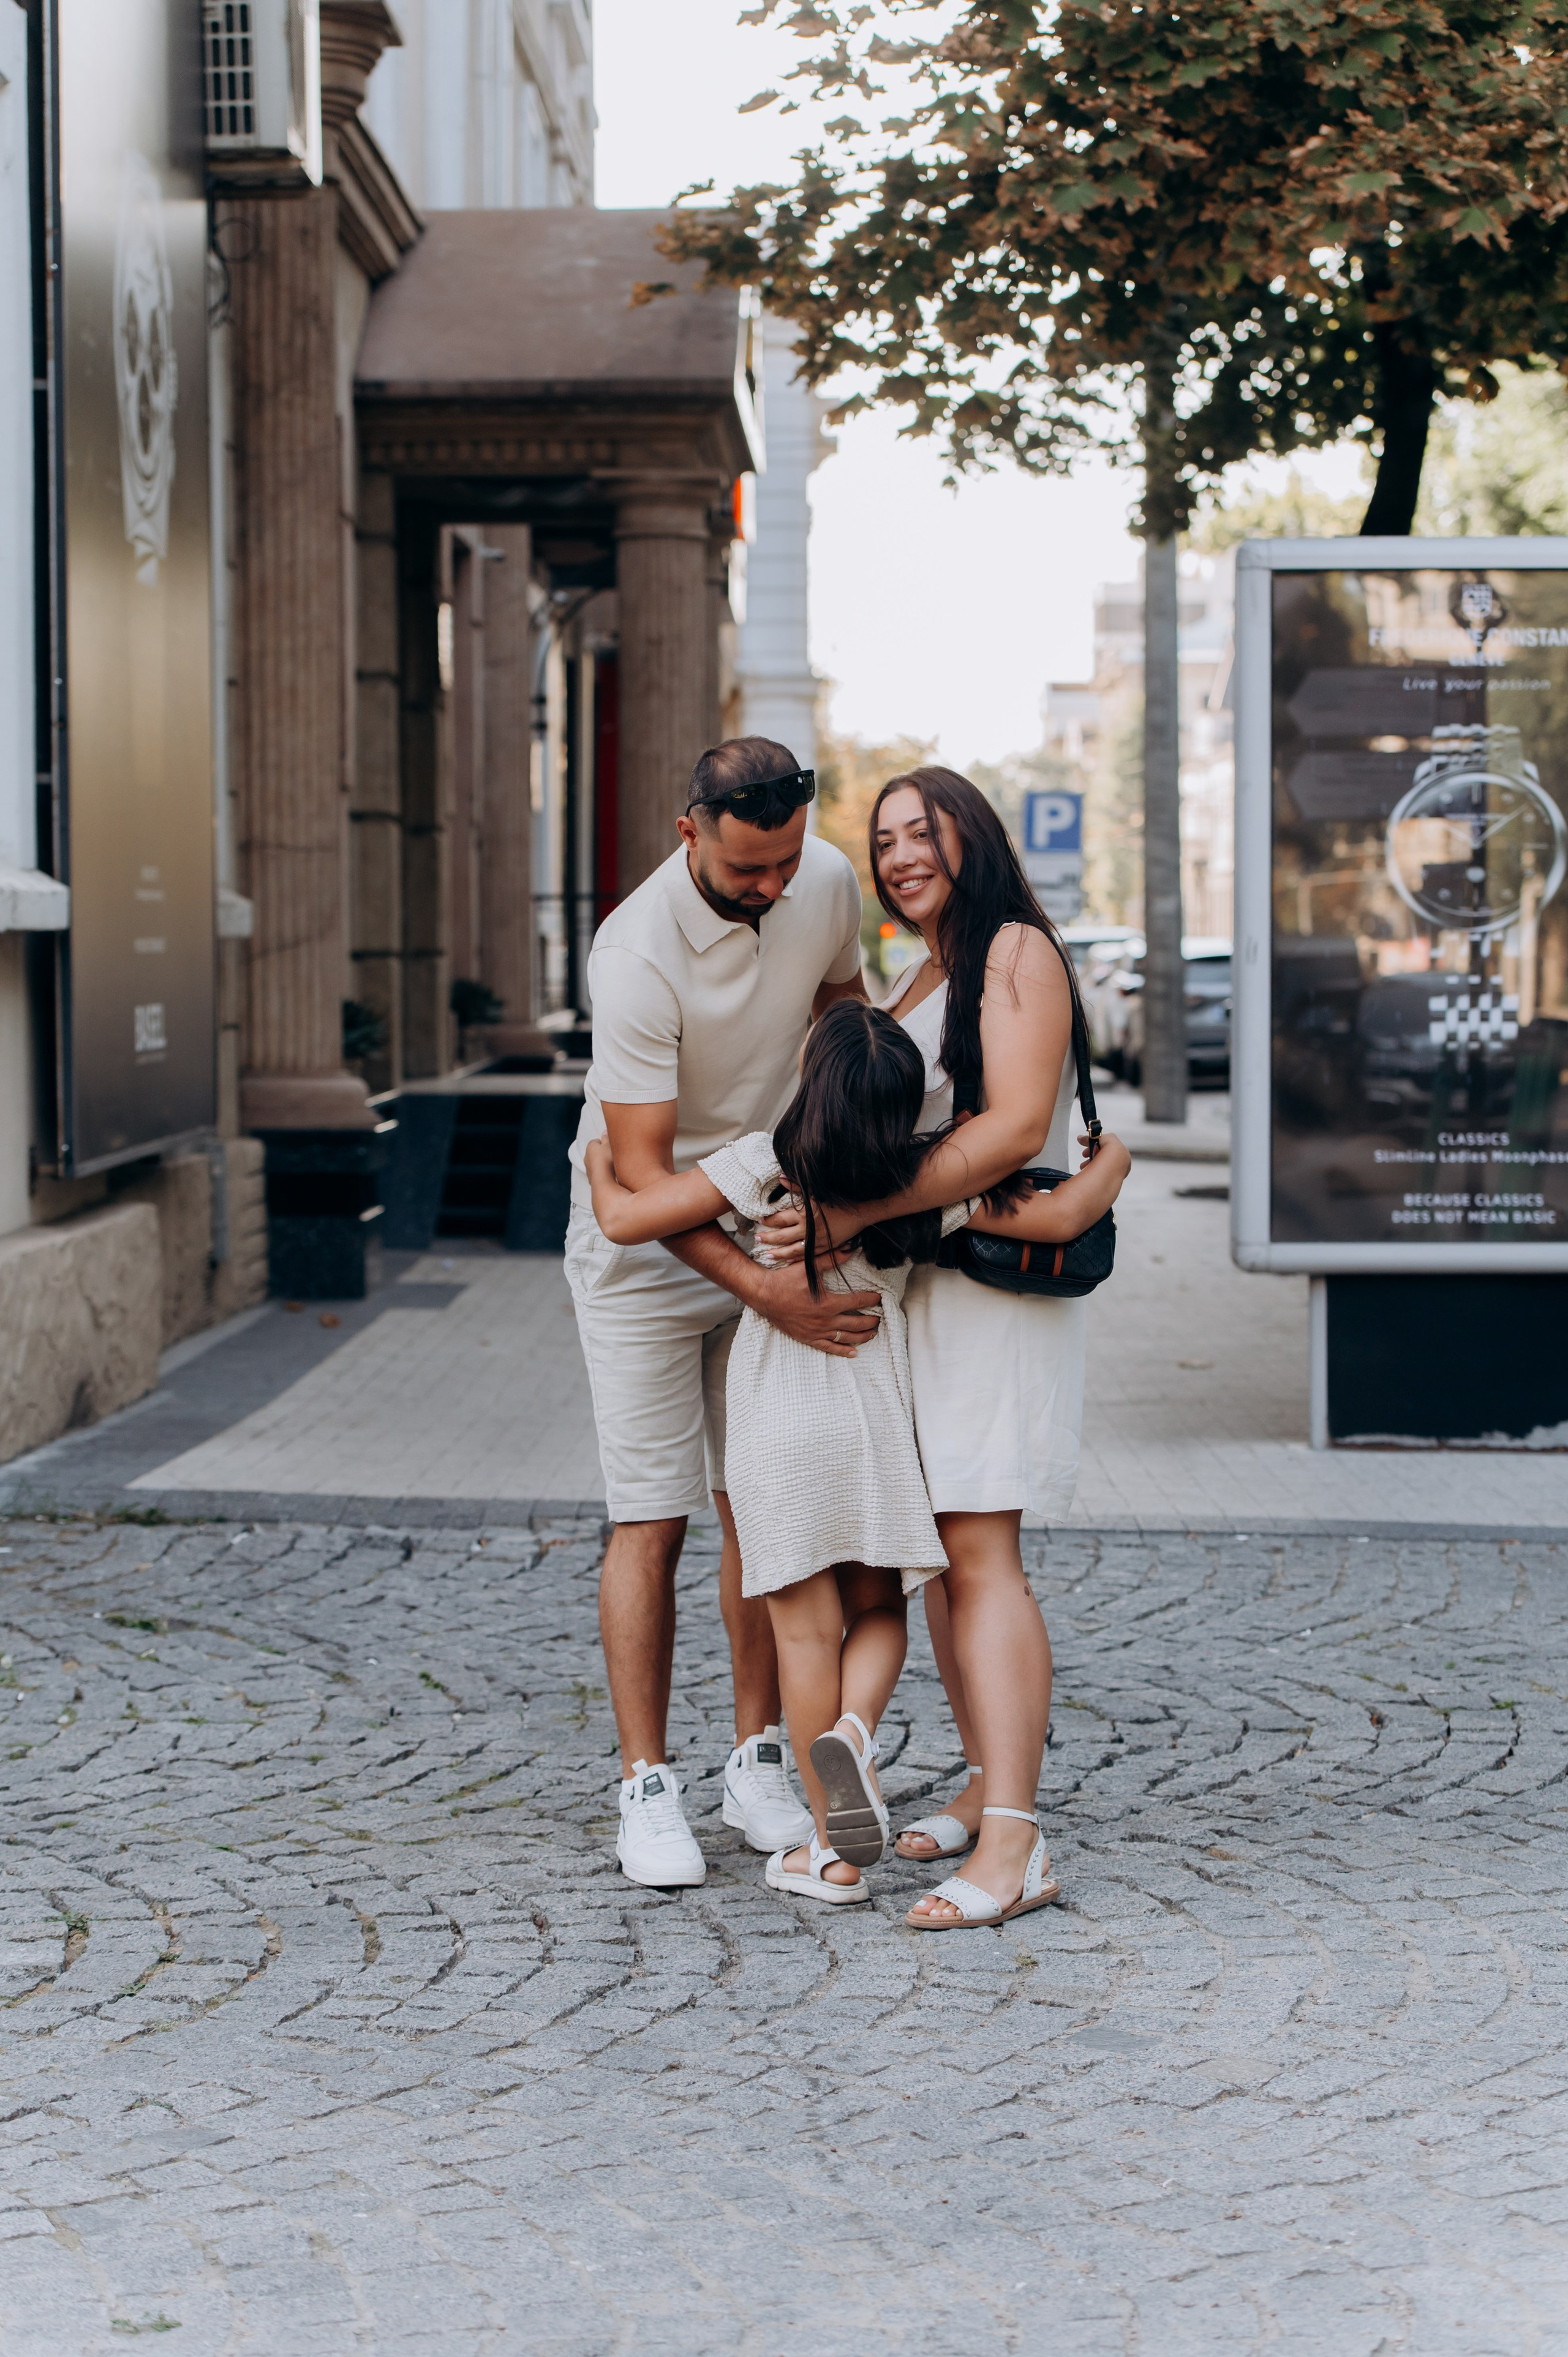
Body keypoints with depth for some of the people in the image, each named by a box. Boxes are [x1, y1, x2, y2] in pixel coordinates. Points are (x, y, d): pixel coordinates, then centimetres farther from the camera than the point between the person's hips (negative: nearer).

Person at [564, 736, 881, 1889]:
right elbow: (641, 1176, -28)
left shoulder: (828, 884, -10)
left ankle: (760, 1761, 15)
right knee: (652, 1520, -5)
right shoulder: (638, 954, -28)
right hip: (645, 1243, -5)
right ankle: (648, 1788, 3)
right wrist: (768, 1293, -36)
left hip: (770, 1222, 5)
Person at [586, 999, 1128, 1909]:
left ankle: (834, 1852, 10)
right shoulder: (927, 1185, -7)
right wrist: (1111, 1161, 15)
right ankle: (853, 1731, -15)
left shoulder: (763, 1165, -14)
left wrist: (602, 1162, 8)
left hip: (779, 1428, -2)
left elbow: (627, 1219, -14)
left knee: (808, 1630, 5)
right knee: (879, 1610, 18)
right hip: (878, 1419, 2)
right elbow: (1063, 1218, -6)